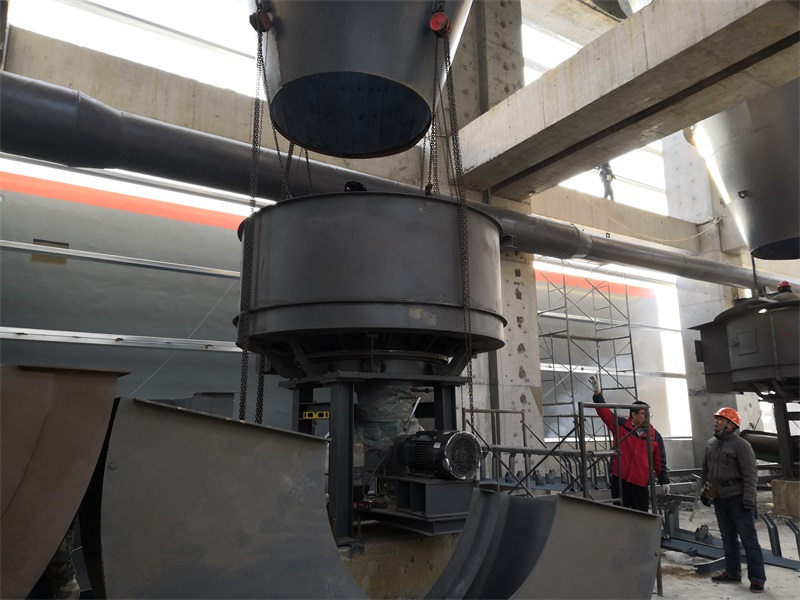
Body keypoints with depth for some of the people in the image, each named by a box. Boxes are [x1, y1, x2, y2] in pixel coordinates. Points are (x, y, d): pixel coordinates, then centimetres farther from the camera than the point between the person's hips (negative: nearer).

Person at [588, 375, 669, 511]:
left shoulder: (655, 436, 5)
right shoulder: (619, 425, 1)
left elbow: (660, 461, 7)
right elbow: (604, 411, -3)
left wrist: (664, 481, 3)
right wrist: (597, 392, -14)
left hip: (641, 483, 2)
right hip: (619, 479, -1)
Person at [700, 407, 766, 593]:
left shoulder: (741, 445, -12)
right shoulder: (710, 444, 10)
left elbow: (750, 474, -15)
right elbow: (705, 471, 18)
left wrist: (749, 499, -19)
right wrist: (703, 491, 15)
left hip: (738, 499, -7)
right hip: (719, 499, 7)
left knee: (749, 539, -1)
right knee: (728, 539, 14)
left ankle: (757, 578, 5)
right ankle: (732, 572, 24)